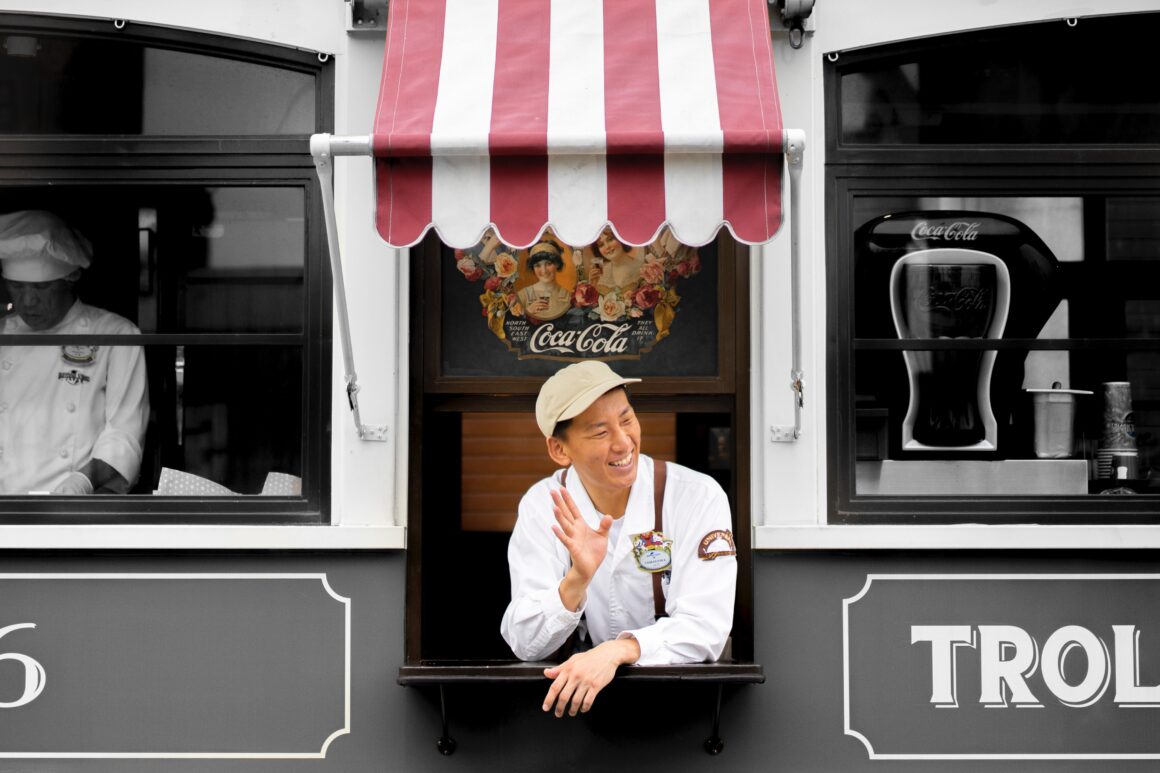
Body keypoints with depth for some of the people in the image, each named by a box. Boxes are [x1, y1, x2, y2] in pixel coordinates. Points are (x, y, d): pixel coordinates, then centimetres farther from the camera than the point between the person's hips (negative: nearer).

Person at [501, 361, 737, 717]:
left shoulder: (699, 497, -10)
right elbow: (524, 645, -9)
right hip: (579, 688, 0)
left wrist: (616, 651, -34)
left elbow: (705, 630, -18)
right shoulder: (542, 505, -3)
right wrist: (578, 579, -27)